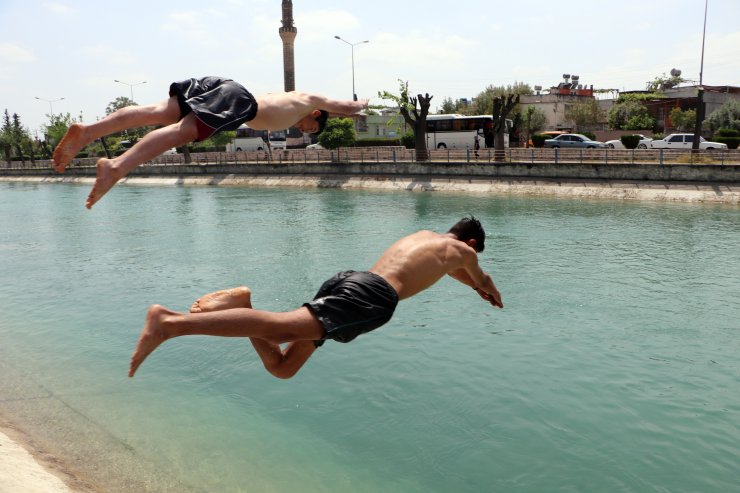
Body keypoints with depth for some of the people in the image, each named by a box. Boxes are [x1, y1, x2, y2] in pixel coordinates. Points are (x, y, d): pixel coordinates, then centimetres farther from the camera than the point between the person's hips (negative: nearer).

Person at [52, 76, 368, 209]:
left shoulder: (287, 98, 40)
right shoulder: (310, 101, 23)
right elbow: (349, 108, 34)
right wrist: (359, 104, 57)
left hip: (226, 86, 8)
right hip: (237, 99, -8)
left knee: (158, 114, -9)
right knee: (182, 131, -27)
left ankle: (87, 131, -24)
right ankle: (117, 167, -47)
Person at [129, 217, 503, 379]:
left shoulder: (423, 234, 41)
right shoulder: (461, 249, 22)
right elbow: (482, 279, 42)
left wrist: (475, 288, 74)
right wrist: (493, 295, 64)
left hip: (347, 278, 8)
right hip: (373, 294, -8)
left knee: (281, 366, 7)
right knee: (282, 327, -26)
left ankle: (240, 303, -17)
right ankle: (171, 322, -41)